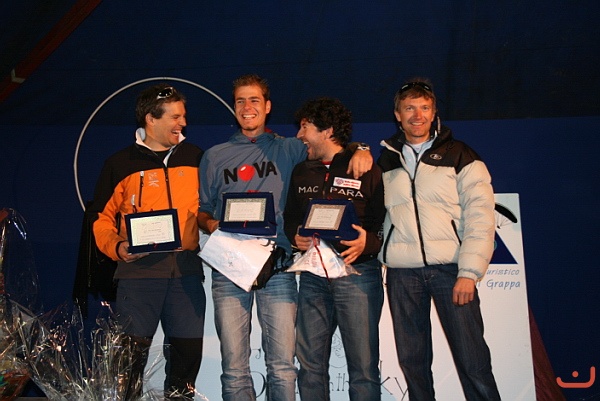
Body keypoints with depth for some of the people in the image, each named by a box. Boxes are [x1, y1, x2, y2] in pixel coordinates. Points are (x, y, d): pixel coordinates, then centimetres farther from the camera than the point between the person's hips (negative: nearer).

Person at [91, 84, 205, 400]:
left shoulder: (195, 158, 12)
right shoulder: (120, 164, 6)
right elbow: (102, 218, 7)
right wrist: (117, 248, -10)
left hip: (186, 269, 3)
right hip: (139, 270, -2)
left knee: (189, 347, 6)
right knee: (131, 351, -2)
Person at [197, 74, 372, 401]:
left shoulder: (288, 150, 12)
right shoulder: (214, 157, 15)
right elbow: (201, 209, 17)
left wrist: (359, 151, -10)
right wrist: (210, 224, -5)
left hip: (277, 269, -1)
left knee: (282, 365, -2)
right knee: (234, 366, 2)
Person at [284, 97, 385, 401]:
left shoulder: (367, 171, -1)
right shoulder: (301, 172, 16)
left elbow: (389, 222, -4)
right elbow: (290, 218, 23)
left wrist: (369, 242, -23)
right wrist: (295, 237, 2)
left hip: (357, 273, -5)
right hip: (313, 275, 5)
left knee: (363, 365, -2)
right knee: (310, 363, 7)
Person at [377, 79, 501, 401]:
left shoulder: (460, 156, 5)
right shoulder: (386, 162, 15)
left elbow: (480, 216, -3)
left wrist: (469, 272, -12)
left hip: (450, 268, -3)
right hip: (401, 273, 3)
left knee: (472, 359, -5)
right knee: (412, 359, 6)